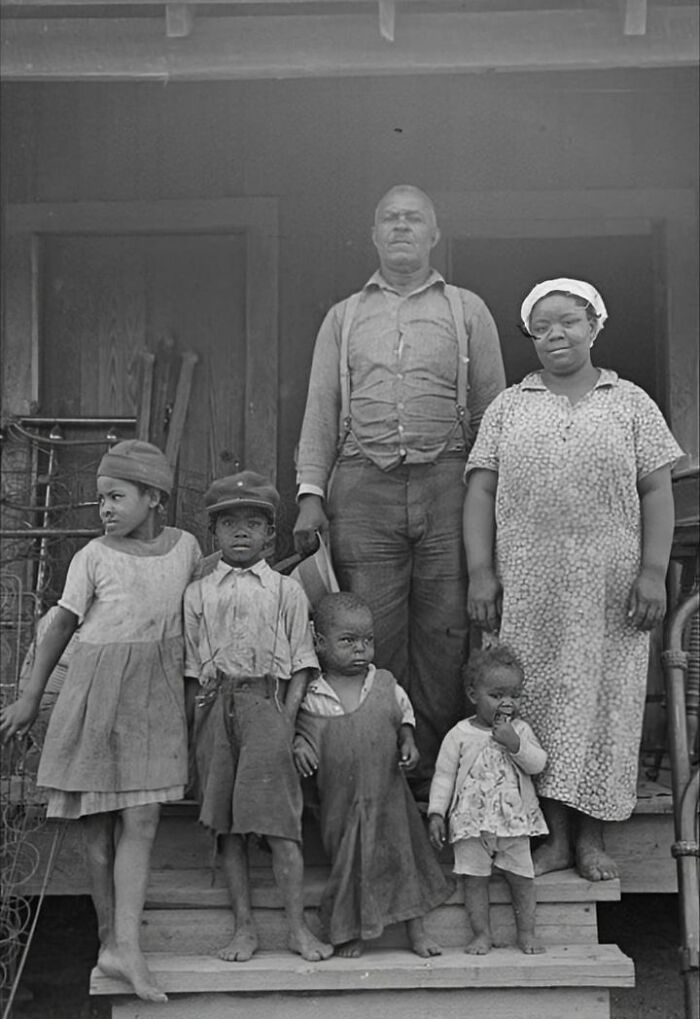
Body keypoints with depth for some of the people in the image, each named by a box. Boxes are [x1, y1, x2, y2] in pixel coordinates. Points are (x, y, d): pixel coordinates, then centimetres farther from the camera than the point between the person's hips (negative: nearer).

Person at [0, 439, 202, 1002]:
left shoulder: (186, 547, 4)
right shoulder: (94, 557, -3)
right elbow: (63, 625, 2)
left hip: (156, 695, 2)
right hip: (98, 688, -1)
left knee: (141, 819, -6)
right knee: (100, 822, 3)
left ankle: (125, 945, -6)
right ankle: (109, 934, 14)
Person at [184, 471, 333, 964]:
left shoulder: (285, 590, 8)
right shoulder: (198, 593, 13)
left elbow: (301, 664, 5)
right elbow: (191, 668, 12)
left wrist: (286, 719, -6)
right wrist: (199, 721, -1)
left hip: (267, 704, -2)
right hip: (216, 706, 3)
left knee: (279, 818, -8)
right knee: (227, 824, 4)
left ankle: (298, 928, -1)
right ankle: (244, 926, 12)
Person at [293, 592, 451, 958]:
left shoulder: (385, 685, -4)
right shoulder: (310, 695, -10)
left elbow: (404, 715, 12)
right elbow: (298, 727, 4)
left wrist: (408, 742, -5)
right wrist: (299, 745, -16)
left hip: (387, 793, 2)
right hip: (340, 800, -2)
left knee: (403, 852, 8)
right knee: (348, 860, 6)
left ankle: (416, 930, 23)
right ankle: (352, 931, 25)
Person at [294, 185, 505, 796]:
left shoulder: (468, 312, 15)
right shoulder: (344, 318, 19)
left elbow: (491, 409, 11)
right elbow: (321, 410, 14)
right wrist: (310, 493, 2)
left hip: (446, 484, 0)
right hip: (362, 487, 1)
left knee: (443, 635, -3)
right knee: (373, 637, -3)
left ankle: (435, 771, 5)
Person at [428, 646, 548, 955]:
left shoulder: (520, 729, 3)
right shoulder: (460, 735, -3)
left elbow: (538, 764, -6)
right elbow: (444, 775, 0)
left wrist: (515, 744, -21)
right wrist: (436, 813, -5)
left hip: (514, 819, 1)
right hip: (472, 820, -1)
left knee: (521, 877, 5)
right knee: (475, 878, 1)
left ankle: (527, 933, 18)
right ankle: (481, 934, 14)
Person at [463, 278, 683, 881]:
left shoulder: (631, 403, 9)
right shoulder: (509, 407, 12)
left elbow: (656, 493, 4)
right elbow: (480, 493, 7)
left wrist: (654, 571, -6)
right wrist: (481, 571, -3)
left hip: (609, 588, -1)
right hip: (528, 588, 1)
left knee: (603, 699, 1)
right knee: (539, 700, 1)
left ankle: (592, 837, 13)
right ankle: (555, 836, 11)